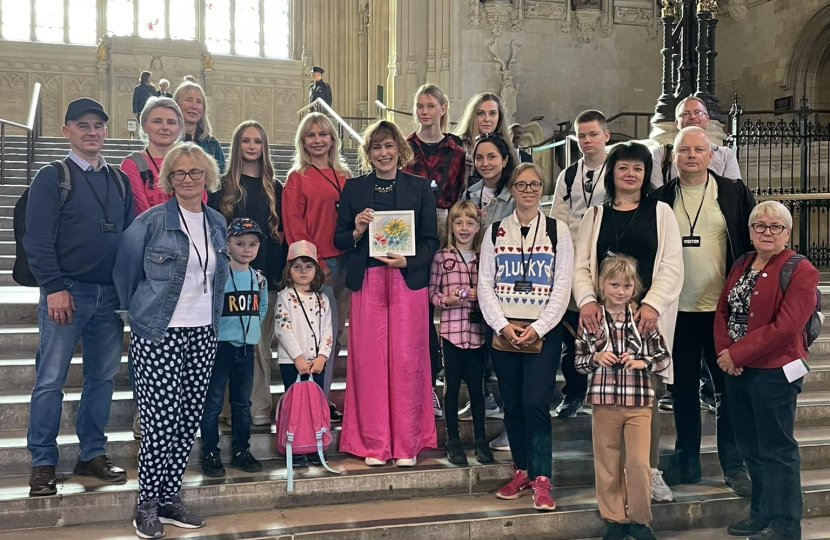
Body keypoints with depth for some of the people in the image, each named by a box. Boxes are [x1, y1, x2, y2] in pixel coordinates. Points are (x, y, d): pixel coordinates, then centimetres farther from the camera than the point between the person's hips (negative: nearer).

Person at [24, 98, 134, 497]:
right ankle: (43, 464, 9)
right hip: (66, 294, -5)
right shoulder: (52, 179, -2)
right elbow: (38, 239, -8)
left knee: (103, 377, 10)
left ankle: (92, 455, 21)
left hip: (110, 295, 5)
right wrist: (54, 288, -16)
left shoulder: (119, 181, 13)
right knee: (50, 380, -1)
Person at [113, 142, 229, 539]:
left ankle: (170, 497, 19)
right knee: (161, 419, -6)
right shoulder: (151, 221, -7)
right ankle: (147, 504, 9)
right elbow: (125, 271, 0)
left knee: (188, 419, 7)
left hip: (203, 333, 5)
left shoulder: (218, 223, 9)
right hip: (158, 334, -5)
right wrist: (138, 312, 7)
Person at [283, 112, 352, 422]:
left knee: (336, 331, 9)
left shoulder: (344, 176, 14)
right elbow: (293, 226, -6)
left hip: (344, 260, 6)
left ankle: (325, 395, 19)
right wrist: (313, 262, -12)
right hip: (316, 264, -5)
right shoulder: (297, 178, 0)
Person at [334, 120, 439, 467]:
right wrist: (357, 230, -9)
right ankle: (374, 444, 10)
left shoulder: (419, 188, 8)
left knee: (407, 360, -2)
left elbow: (431, 240, 6)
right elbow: (339, 240, 11)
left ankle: (407, 444, 9)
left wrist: (407, 261, -11)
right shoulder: (354, 188, 11)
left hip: (408, 280, -1)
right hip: (366, 282, 1)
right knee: (369, 360, -1)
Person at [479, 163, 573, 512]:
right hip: (503, 331, 2)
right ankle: (521, 472, 20)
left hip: (543, 332, -2)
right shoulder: (495, 232, 9)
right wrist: (502, 325, -8)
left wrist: (538, 328, -11)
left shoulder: (558, 231, 4)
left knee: (536, 403, -11)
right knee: (512, 405, 7)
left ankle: (541, 481, -6)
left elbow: (562, 287, -1)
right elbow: (485, 284, 4)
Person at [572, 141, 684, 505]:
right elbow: (581, 266, 8)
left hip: (648, 315, -1)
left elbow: (672, 265, 0)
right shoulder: (596, 215, 14)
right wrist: (587, 300, -10)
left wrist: (652, 304, -14)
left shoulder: (660, 213, 9)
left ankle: (651, 471, 11)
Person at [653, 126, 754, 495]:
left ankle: (734, 466, 16)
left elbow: (754, 244, 2)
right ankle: (687, 462, 24)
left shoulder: (734, 193, 1)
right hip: (677, 309, 2)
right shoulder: (660, 199, 4)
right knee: (683, 389, 11)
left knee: (729, 388, 5)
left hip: (723, 308, -2)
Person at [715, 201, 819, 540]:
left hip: (774, 372, -7)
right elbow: (722, 311, 9)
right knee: (751, 447, 16)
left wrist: (737, 353, -19)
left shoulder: (800, 270, -10)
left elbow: (785, 327, -19)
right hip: (737, 371, 7)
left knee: (776, 449, 1)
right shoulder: (741, 265, 12)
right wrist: (724, 352, -9)